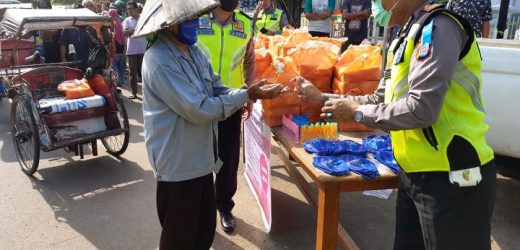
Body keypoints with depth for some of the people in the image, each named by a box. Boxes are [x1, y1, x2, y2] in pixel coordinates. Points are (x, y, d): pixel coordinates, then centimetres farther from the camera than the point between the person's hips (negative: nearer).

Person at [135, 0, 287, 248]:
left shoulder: (194, 51, 7)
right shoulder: (159, 61, -24)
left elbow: (217, 91, 8)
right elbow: (199, 110, -28)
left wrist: (250, 93, -12)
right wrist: (246, 95, -21)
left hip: (199, 158, 9)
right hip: (178, 163, -8)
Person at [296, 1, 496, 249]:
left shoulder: (437, 26, -15)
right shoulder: (408, 38, 14)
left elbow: (422, 109, -24)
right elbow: (381, 100, 19)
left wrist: (357, 112, -11)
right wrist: (322, 98, 17)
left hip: (451, 177, -9)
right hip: (415, 174, 9)